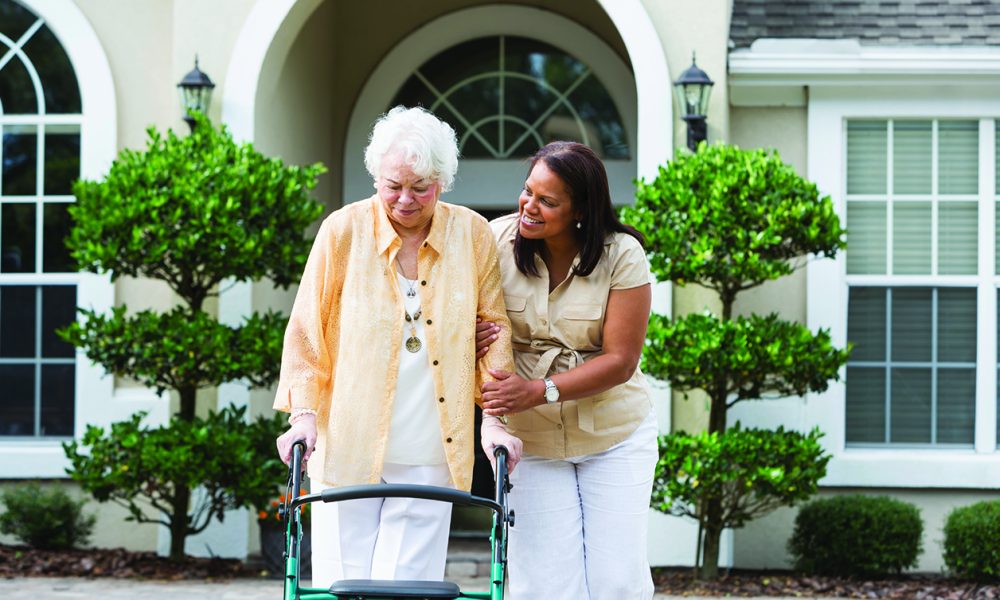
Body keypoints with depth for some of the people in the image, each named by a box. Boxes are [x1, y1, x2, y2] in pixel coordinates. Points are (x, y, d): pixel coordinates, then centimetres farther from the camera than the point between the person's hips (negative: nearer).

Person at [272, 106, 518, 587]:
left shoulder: (472, 235, 2)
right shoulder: (344, 230, -1)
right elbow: (305, 330, 4)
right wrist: (303, 412, -6)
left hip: (430, 456, 1)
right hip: (347, 448, -1)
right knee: (342, 583, -1)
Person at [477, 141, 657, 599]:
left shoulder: (621, 256, -12)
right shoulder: (497, 242, -9)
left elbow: (620, 361, -15)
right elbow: (476, 335, -6)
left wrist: (539, 391, -27)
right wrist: (491, 417, -25)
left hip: (615, 436, -1)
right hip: (531, 439, 1)